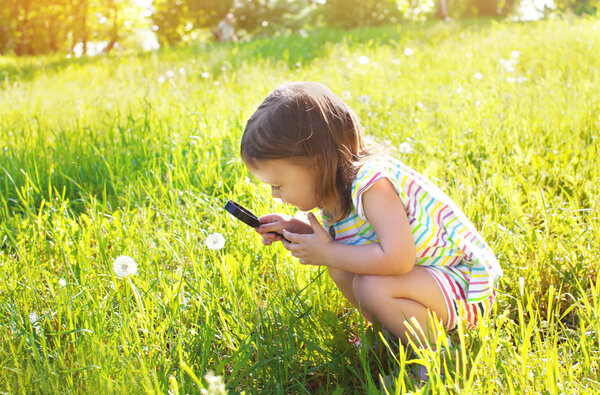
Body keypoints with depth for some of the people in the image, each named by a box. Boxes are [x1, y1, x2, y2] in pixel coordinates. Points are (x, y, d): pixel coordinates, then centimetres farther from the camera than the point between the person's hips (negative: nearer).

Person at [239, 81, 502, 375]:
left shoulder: (372, 184, -29)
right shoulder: (335, 189, -1)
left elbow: (397, 259, -41)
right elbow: (334, 236, 17)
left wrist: (327, 253, -28)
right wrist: (294, 228, -2)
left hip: (465, 285, -9)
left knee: (372, 286, -31)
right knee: (339, 265, -1)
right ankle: (389, 333, 7)